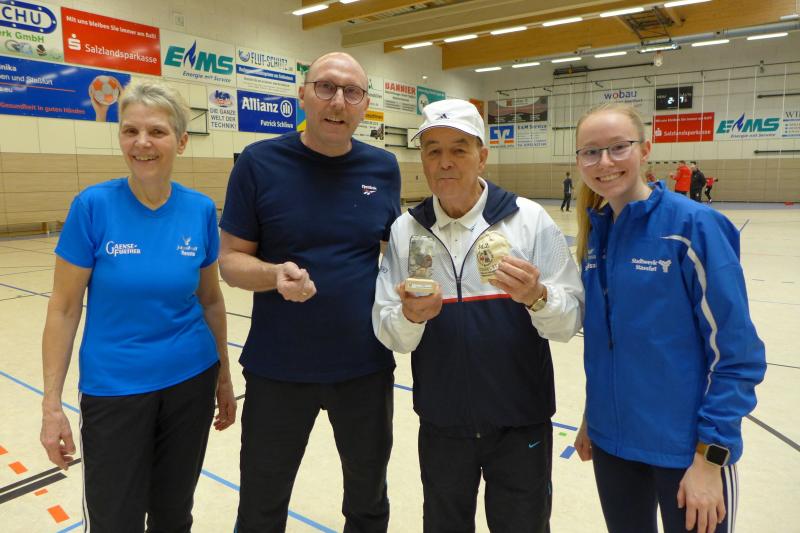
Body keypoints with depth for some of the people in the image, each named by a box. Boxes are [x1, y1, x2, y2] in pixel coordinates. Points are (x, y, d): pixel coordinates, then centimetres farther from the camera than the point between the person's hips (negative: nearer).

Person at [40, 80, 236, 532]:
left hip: (191, 381, 2)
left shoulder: (201, 210, -5)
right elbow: (64, 309, -6)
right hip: (113, 390, -2)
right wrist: (52, 404, -7)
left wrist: (224, 378, 9)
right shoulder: (93, 206, -12)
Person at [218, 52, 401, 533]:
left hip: (366, 365, 2)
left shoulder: (383, 167, -1)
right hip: (279, 369, -2)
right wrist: (274, 274, -26)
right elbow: (231, 260, -6)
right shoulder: (259, 162, -9)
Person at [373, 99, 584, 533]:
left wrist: (536, 297, -30)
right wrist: (410, 316, -26)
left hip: (521, 423, -2)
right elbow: (388, 334, -5)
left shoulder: (530, 220, -10)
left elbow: (570, 321, -10)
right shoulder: (405, 230, -4)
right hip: (441, 424, 2)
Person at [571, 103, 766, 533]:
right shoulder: (596, 232, 1)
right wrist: (592, 416, 13)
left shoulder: (693, 225, -16)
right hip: (611, 440, 5)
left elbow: (737, 354, -14)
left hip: (686, 446, -5)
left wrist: (710, 455, -15)